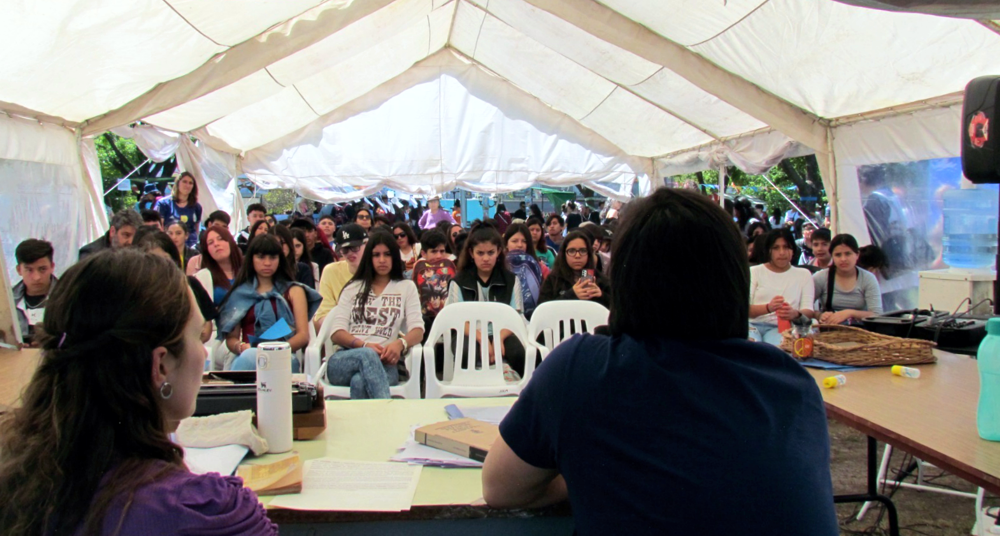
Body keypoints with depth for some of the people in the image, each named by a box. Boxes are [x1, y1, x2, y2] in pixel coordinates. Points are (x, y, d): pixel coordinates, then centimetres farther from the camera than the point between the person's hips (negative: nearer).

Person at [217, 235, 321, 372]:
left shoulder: (293, 291, 18)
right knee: (249, 355, -38)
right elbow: (231, 338, 16)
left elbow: (303, 335, 6)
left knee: (249, 357, -37)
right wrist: (240, 346, -8)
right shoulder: (239, 293, 20)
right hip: (246, 356, 1)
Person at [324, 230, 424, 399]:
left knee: (360, 382, -39)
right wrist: (364, 345, -13)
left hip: (383, 364, -1)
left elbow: (417, 331, 7)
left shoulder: (406, 287, 22)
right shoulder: (353, 288, 23)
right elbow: (337, 334, 9)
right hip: (344, 361, 1)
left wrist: (400, 343, -18)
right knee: (367, 355, -38)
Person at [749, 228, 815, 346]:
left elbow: (808, 311, 5)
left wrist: (795, 314, -21)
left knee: (776, 346, -34)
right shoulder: (754, 272, 14)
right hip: (753, 324, 0)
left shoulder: (804, 274, 19)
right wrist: (768, 307, -20)